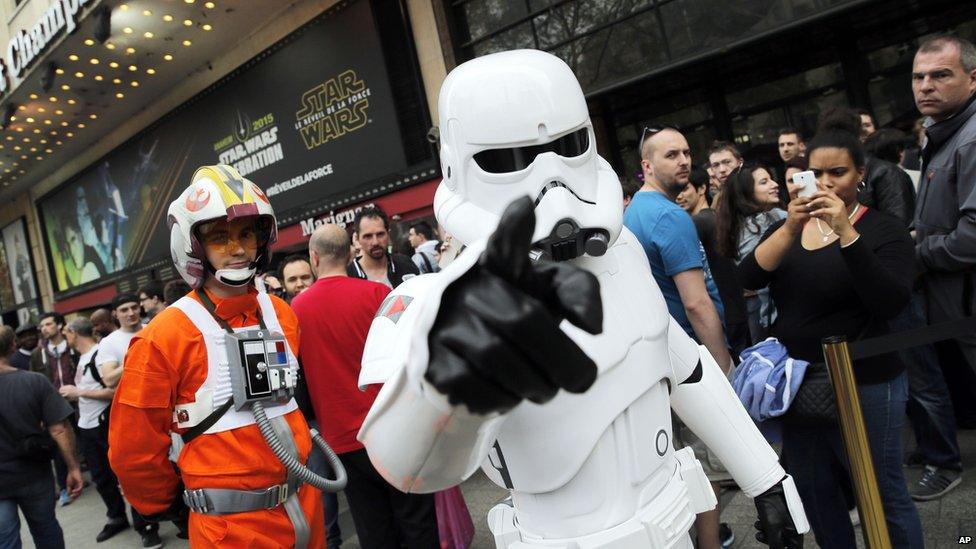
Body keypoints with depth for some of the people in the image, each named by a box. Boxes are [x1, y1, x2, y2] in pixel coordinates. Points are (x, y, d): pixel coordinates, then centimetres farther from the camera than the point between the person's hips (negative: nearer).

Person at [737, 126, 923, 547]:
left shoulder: (883, 229, -6)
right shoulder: (788, 226, 7)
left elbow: (892, 303, -22)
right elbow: (748, 279, -9)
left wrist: (846, 232, -28)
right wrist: (790, 228, -23)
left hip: (863, 385, -4)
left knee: (883, 496, 6)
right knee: (814, 491, 15)